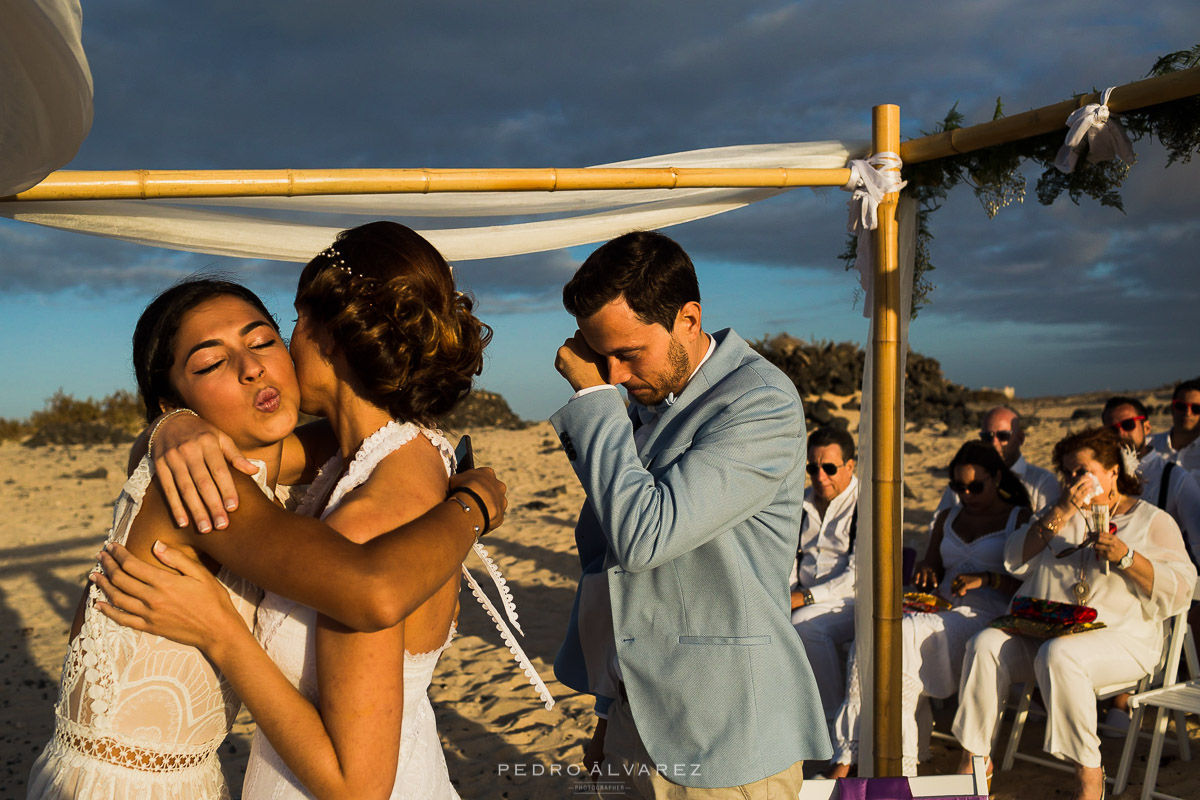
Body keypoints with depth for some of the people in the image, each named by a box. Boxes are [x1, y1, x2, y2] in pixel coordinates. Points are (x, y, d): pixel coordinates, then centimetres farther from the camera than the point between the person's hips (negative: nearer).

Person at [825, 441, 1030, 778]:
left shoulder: (1021, 518, 9)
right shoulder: (948, 518, 26)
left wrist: (988, 578, -13)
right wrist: (924, 570, 7)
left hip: (986, 616, -5)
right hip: (940, 611, 5)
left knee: (905, 632, -33)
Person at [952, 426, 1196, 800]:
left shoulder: (1153, 522, 9)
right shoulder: (1061, 514, 21)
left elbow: (1177, 591, -3)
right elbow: (1016, 561, 6)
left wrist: (1125, 557, -17)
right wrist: (1060, 513, -3)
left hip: (1118, 637, -4)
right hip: (1040, 630, 5)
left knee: (1058, 655, -36)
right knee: (986, 644, -23)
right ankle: (973, 759, -16)